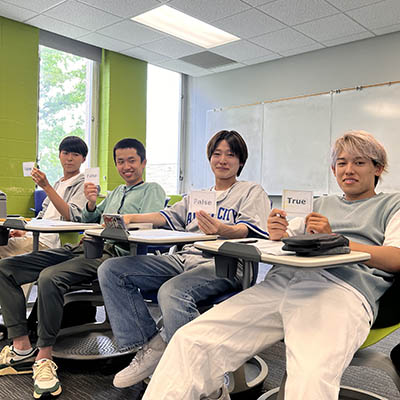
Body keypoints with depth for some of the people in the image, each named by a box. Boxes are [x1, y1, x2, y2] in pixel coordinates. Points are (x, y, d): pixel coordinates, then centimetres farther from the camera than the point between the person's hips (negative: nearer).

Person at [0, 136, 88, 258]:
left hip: (47, 242, -8)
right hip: (34, 235, 8)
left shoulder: (83, 184, -6)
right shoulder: (58, 183, 20)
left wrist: (46, 186, -23)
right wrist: (25, 231, 9)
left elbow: (71, 216, -21)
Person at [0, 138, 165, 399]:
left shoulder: (153, 191, 9)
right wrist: (91, 204, 4)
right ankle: (21, 348, -8)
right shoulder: (116, 192, 31)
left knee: (50, 277, -35)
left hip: (110, 253, -8)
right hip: (82, 247, 9)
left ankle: (44, 356, -19)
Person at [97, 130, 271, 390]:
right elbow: (170, 216, 21)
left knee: (172, 292, -39)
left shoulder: (252, 192, 10)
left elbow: (252, 230, -8)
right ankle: (151, 347, -14)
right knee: (111, 270, -10)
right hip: (183, 259, 7)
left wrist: (222, 230, -31)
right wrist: (129, 219, 7)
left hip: (223, 264, -7)